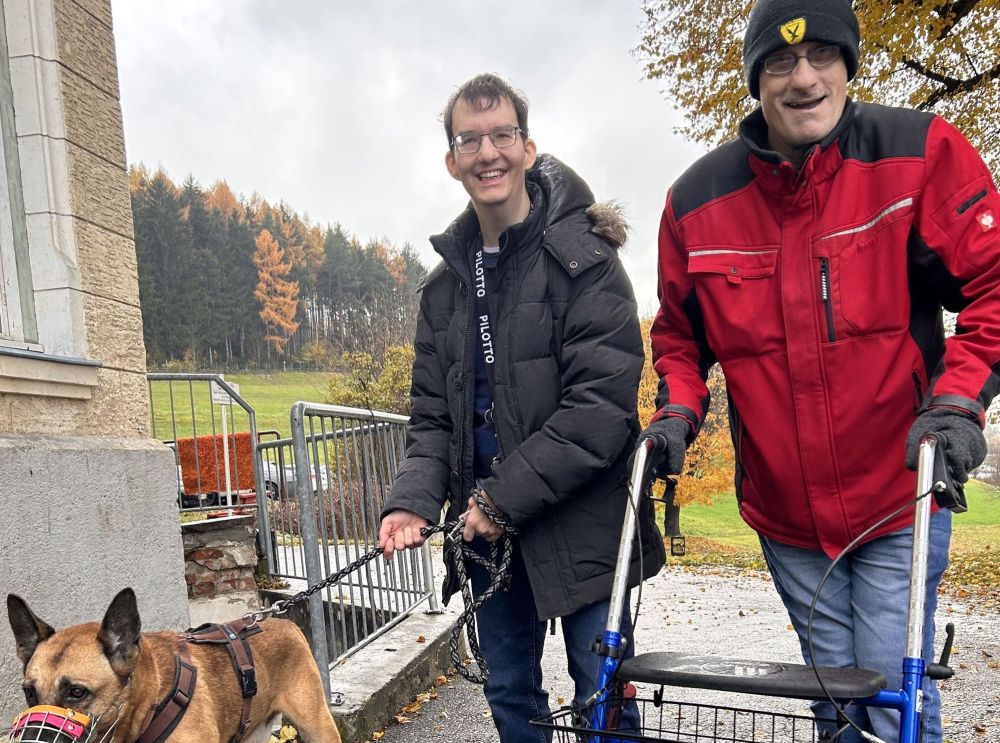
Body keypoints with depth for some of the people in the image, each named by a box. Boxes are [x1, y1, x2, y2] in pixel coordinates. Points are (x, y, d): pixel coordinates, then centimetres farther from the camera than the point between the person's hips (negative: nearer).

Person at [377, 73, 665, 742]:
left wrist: (504, 494, -18)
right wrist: (413, 499, -8)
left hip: (580, 526, -5)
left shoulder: (583, 257, -10)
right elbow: (434, 415, 10)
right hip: (489, 533, 6)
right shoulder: (446, 283, 9)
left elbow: (603, 403, -18)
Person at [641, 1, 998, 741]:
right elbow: (679, 332, 10)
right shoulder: (699, 200, -4)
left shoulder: (920, 153, -10)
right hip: (784, 510, 3)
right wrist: (678, 411, -7)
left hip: (900, 498, -2)